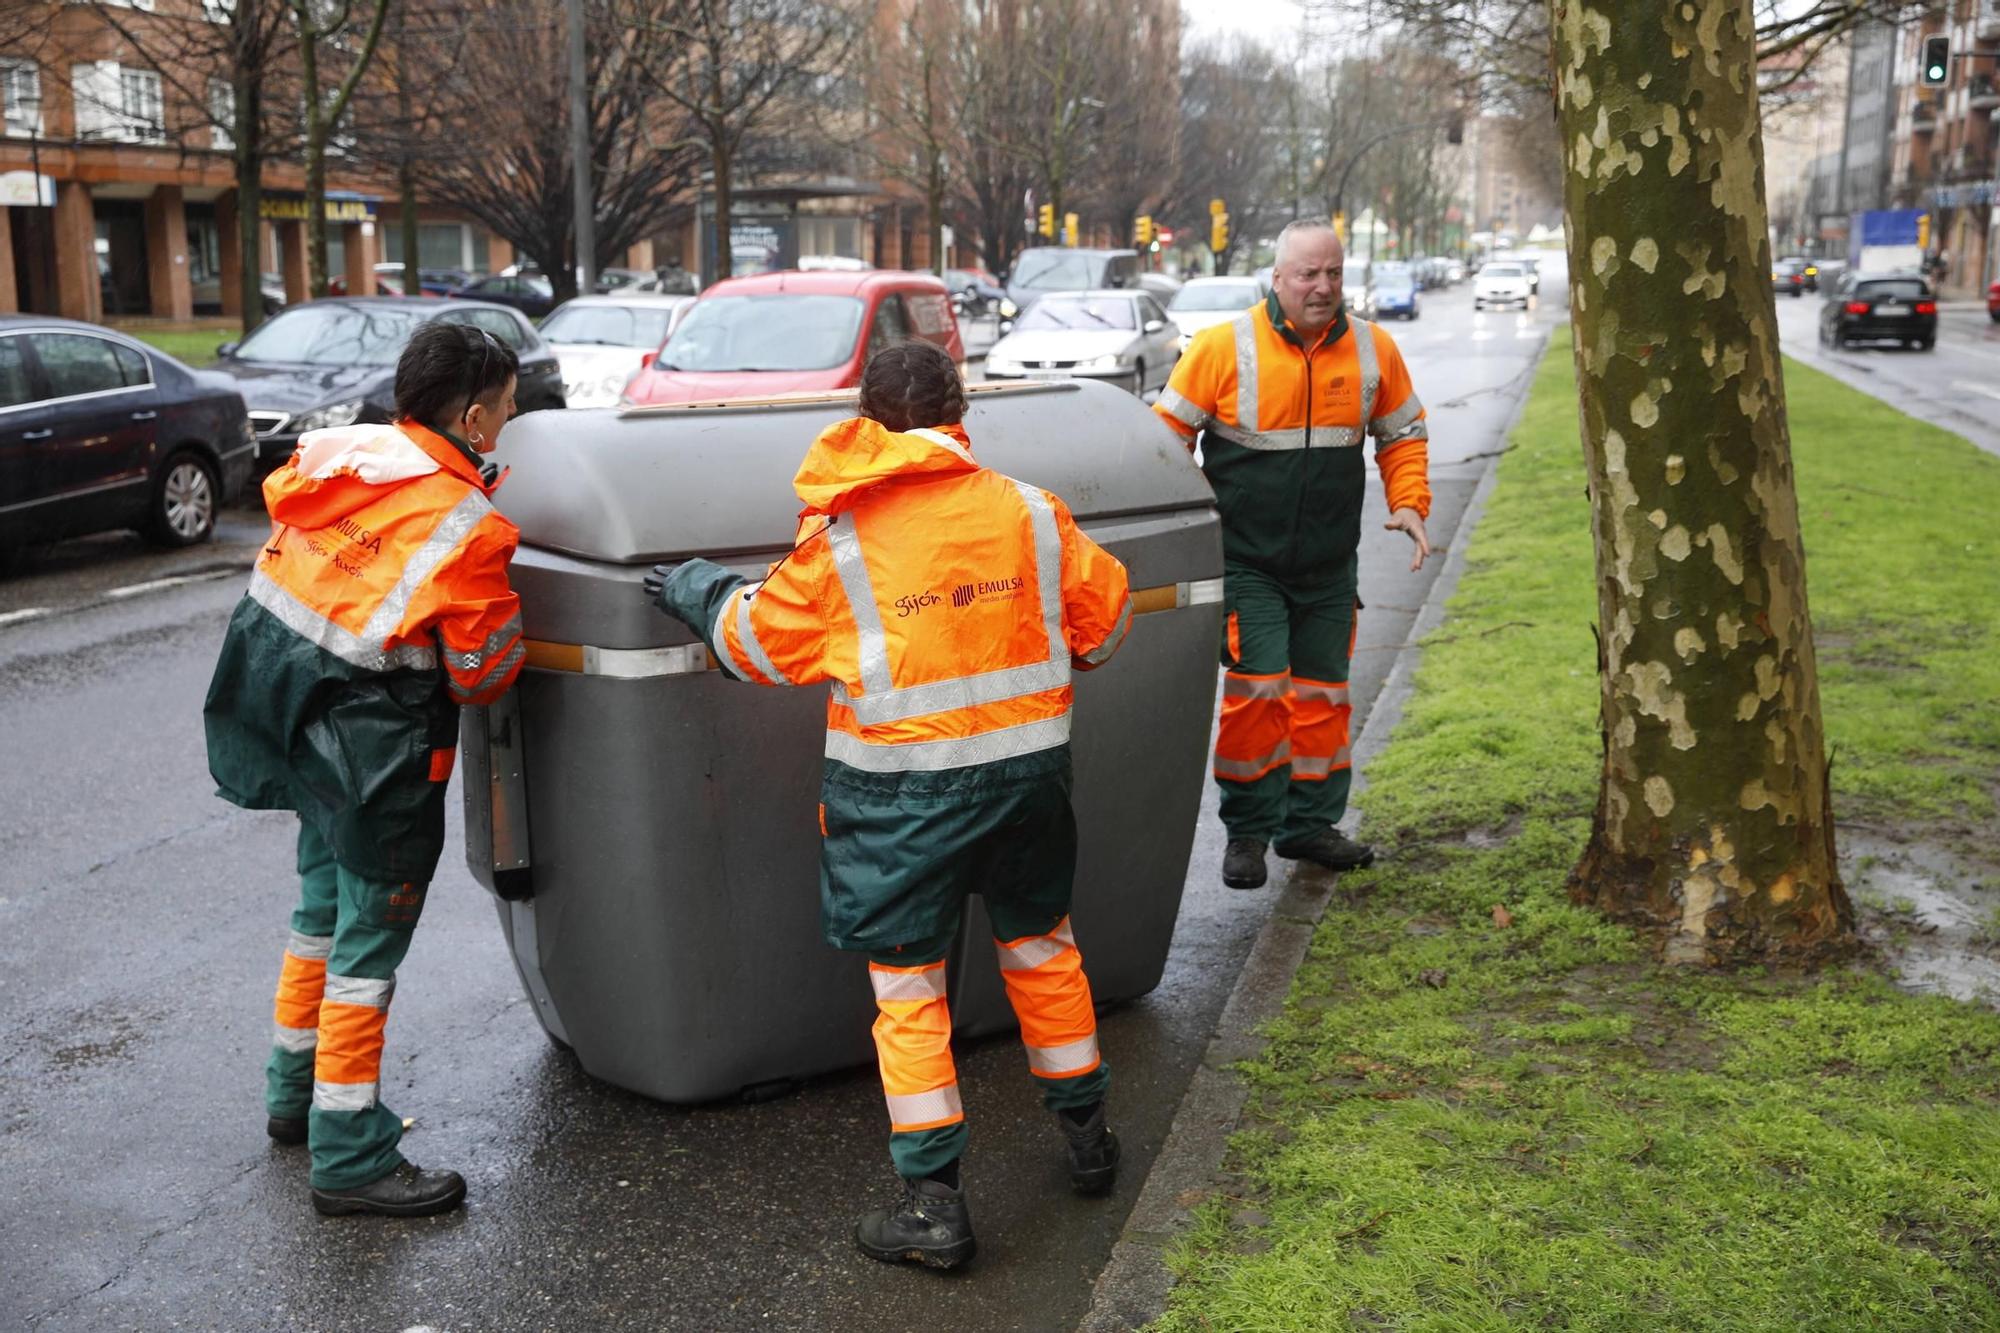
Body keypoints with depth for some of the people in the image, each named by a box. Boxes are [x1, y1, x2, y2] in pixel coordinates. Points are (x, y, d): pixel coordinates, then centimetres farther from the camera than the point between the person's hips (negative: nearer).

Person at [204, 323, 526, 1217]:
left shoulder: (335, 450, -1)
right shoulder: (466, 529, -19)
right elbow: (484, 674, -11)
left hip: (295, 723, 8)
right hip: (375, 750, -8)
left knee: (325, 908, 24)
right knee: (369, 942, 2)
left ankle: (296, 1092, 41)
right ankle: (350, 1159, 11)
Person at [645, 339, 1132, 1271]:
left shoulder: (838, 537, -8)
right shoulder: (1029, 511, -1)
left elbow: (757, 643, 3)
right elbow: (1103, 613, 11)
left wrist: (698, 592, 22)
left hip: (902, 787, -3)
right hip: (1028, 766, 4)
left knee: (907, 985, 6)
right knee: (1041, 947, 22)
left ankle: (934, 1200, 9)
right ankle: (1085, 1133, 36)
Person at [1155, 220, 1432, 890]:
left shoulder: (1373, 349, 2)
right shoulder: (1225, 346, -9)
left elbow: (1404, 433, 15)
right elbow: (1169, 433, -2)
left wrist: (1409, 503, 1)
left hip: (1330, 566, 4)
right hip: (1245, 563, -4)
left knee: (1322, 695, 11)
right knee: (1256, 691, -9)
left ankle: (1310, 823, 25)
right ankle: (1247, 830, 6)